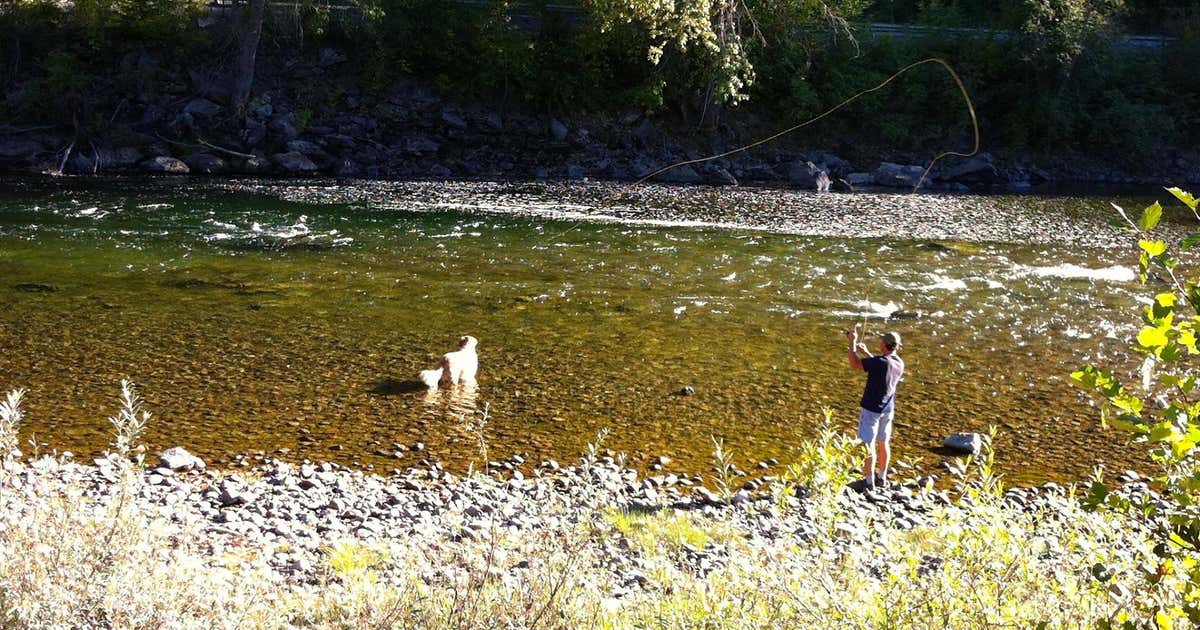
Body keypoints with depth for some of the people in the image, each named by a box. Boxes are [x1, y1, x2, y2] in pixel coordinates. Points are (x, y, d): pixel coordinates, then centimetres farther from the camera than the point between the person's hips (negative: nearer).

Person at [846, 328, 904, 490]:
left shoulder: (880, 361, -24)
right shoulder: (899, 363, 0)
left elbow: (855, 364, -20)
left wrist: (853, 342, -11)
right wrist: (866, 352, 20)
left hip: (872, 409, -7)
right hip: (888, 409, 7)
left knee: (869, 444, 1)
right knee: (883, 443, 17)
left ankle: (869, 480, 5)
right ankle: (881, 477, 27)